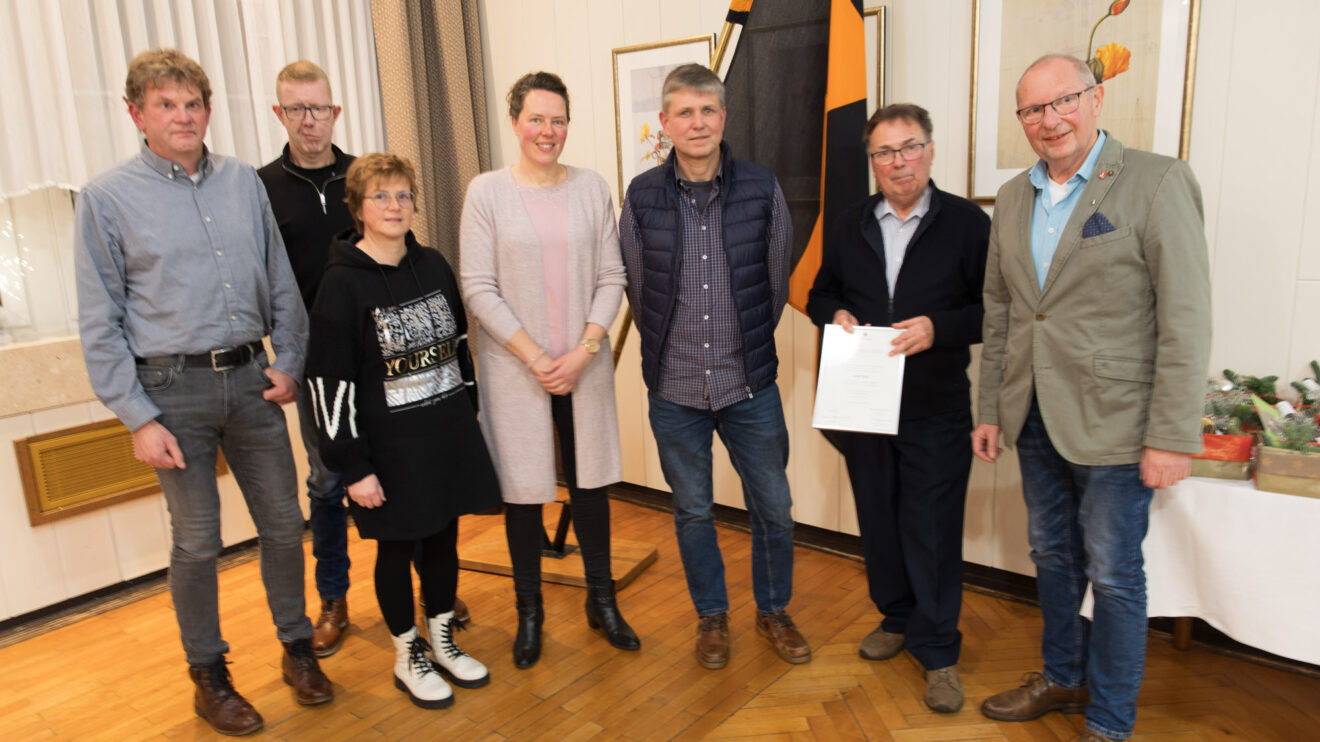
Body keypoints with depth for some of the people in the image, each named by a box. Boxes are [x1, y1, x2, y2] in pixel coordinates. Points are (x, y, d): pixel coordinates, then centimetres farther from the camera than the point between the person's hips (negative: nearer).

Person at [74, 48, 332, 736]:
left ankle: (298, 649, 30)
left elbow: (281, 283, 12)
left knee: (283, 523, 10)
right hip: (174, 388, -3)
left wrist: (288, 361, 4)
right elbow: (100, 323, -5)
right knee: (197, 542, 7)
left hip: (251, 377, 3)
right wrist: (138, 418, -9)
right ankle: (209, 677, 26)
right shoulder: (107, 197, -5)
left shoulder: (244, 181, 5)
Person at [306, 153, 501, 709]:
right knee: (397, 549, 11)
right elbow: (329, 382, -14)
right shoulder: (341, 284, -13)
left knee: (443, 539, 16)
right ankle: (407, 655, 31)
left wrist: (468, 417, 14)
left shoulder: (433, 266, 4)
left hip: (449, 437, 5)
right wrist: (353, 466, -14)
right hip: (389, 448, -5)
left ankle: (443, 641, 36)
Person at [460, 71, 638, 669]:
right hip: (514, 367, -2)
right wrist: (535, 357, -12)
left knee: (591, 480, 11)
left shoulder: (591, 188, 3)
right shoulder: (487, 191, -4)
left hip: (584, 365, 2)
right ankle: (529, 613, 26)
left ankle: (602, 601, 29)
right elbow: (478, 288, -7)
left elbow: (611, 277, 2)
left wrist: (581, 352, -9)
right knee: (523, 489, 7)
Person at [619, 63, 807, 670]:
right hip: (674, 389, 0)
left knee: (773, 509, 10)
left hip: (751, 386, 0)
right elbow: (636, 287, 7)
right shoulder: (642, 196, -3)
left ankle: (773, 611, 35)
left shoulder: (762, 189, -4)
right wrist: (672, 349, 11)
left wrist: (747, 347, 11)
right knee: (693, 512, 14)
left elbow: (777, 283, 6)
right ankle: (711, 616, 35)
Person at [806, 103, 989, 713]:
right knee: (877, 519, 16)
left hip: (936, 410, -4)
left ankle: (937, 651, 19)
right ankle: (896, 618, 36)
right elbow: (821, 293, 19)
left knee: (932, 530, 2)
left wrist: (938, 328, -21)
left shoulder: (968, 223, -4)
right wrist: (835, 314, -3)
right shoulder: (850, 226, 9)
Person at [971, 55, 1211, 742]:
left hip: (1111, 424, -5)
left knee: (1112, 575, 6)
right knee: (1052, 557, 19)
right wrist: (991, 410, 9)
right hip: (1035, 418, 6)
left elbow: (1185, 320, -13)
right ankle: (1062, 676, 40)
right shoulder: (1013, 197, 8)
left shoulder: (1157, 182, -10)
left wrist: (1172, 437, -16)